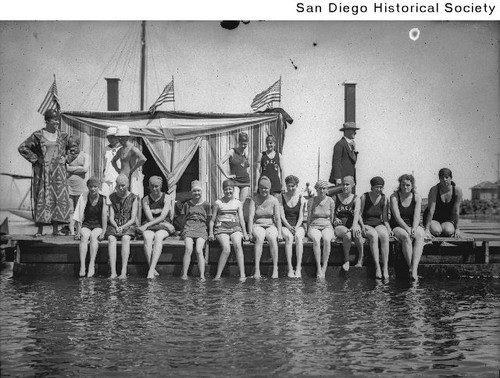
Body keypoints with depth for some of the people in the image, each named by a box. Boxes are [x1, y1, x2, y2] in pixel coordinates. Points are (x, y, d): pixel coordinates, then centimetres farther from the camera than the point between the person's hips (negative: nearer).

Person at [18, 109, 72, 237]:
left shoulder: (62, 136, 8)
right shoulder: (38, 135, -2)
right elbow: (22, 147, -2)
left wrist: (65, 158, 7)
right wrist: (35, 159, -6)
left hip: (59, 172, 3)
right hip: (43, 172, -3)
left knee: (58, 197, 0)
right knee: (42, 198, -3)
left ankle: (55, 229, 7)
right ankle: (40, 230, 1)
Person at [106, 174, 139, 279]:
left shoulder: (133, 198, 2)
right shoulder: (112, 197, 9)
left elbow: (133, 219, -3)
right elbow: (111, 217, 3)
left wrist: (123, 227, -19)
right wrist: (116, 227, -16)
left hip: (128, 226, -2)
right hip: (114, 225, 2)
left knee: (125, 238, -34)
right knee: (111, 239, -31)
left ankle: (124, 272, -39)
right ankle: (113, 272, -37)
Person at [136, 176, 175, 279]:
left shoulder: (166, 198, 1)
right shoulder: (145, 199, 6)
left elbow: (162, 217, -12)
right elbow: (149, 218, -5)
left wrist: (146, 225, -19)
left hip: (164, 227, -1)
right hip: (148, 227, 1)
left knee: (158, 236, -35)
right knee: (147, 237, -33)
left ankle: (151, 270, -45)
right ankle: (153, 270, -39)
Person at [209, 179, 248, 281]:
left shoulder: (238, 203, 15)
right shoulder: (218, 203, 10)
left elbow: (241, 219, 12)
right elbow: (212, 220, 12)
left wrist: (244, 232, -1)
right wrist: (211, 232, -2)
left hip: (235, 228, 1)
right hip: (221, 229, -1)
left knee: (237, 245, -31)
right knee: (226, 249, -29)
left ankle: (242, 274, -34)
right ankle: (218, 275, -23)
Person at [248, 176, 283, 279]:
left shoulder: (274, 200, 2)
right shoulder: (254, 199, -1)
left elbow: (278, 218, -2)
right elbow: (250, 217, -7)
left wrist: (279, 233, -13)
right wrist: (250, 233, -17)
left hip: (271, 226, 1)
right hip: (257, 226, -1)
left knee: (272, 239, -33)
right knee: (259, 238, -34)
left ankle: (275, 269, -31)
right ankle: (257, 269, -38)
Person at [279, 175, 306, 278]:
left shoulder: (301, 199, 7)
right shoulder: (281, 198, 5)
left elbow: (301, 217, 0)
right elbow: (282, 216, -2)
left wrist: (296, 228, -17)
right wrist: (289, 227, -16)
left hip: (298, 226, 1)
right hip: (285, 226, 0)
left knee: (298, 237, -33)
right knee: (289, 237, -34)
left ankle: (298, 268, -37)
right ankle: (290, 268, -37)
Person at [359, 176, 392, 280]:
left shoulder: (384, 199, 7)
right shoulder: (364, 197, -2)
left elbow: (385, 217, 9)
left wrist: (388, 228, -7)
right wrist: (362, 225, -16)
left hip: (379, 224, 2)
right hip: (366, 224, -2)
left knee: (385, 235, -33)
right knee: (374, 235, -37)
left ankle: (385, 267, -35)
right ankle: (377, 267, -37)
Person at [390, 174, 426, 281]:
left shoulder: (417, 197, 5)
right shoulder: (394, 196, -3)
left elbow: (417, 216, -6)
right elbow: (397, 216, -13)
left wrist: (414, 229, -25)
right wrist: (407, 229, -25)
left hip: (413, 225, 2)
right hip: (397, 227, -2)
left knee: (420, 235, -32)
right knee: (406, 236, -36)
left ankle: (414, 269, -45)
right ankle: (411, 268, -35)